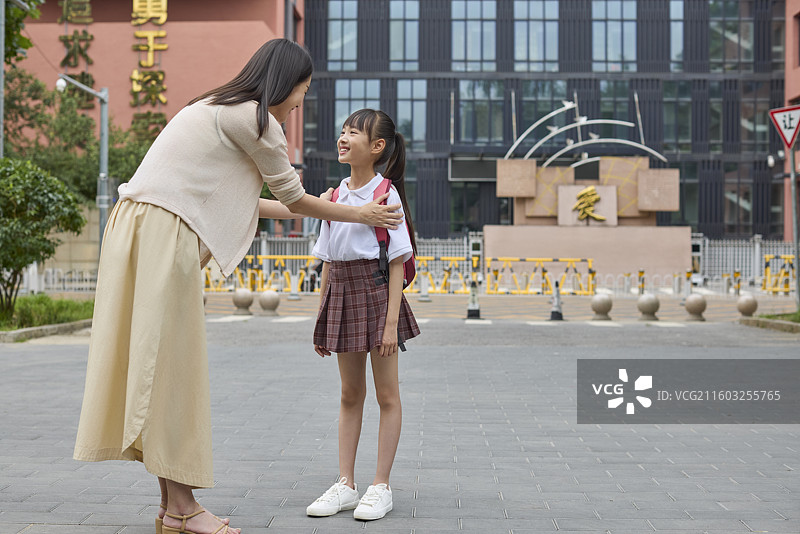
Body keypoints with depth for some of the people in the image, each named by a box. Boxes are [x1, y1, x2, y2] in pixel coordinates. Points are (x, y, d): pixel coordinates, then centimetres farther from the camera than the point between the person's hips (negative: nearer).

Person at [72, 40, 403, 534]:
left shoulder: (217, 109, 24)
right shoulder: (256, 119, -5)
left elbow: (227, 198, 29)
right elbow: (297, 200, 3)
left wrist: (306, 209, 37)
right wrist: (362, 215, 16)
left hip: (138, 225, 9)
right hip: (164, 235, -9)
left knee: (159, 361, 7)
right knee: (170, 364, -6)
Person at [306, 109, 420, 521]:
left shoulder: (386, 193, -8)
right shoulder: (336, 195, 10)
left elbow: (397, 263, -11)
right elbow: (328, 262, 13)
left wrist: (391, 321, -16)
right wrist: (322, 319, 12)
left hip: (375, 291, -6)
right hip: (342, 293, 6)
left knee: (386, 394, 3)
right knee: (350, 394, 11)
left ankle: (381, 487, 10)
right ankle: (345, 485, 16)